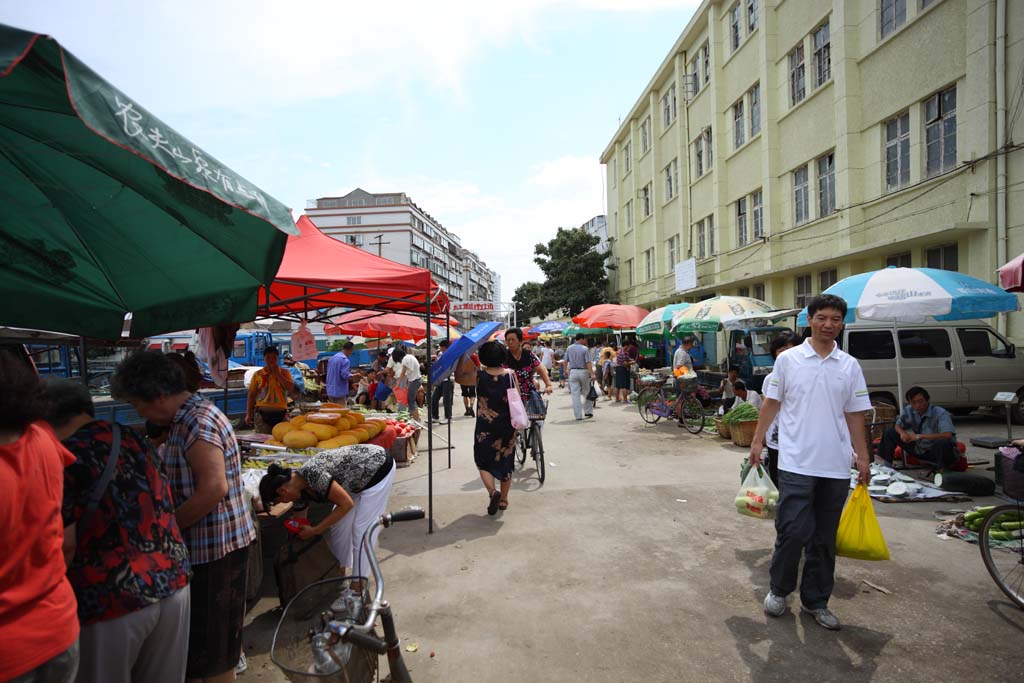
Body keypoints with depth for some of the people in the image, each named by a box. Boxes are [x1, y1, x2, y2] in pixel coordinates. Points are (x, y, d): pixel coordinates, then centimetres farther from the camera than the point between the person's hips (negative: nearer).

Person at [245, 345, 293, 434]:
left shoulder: (284, 372, 10)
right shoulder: (258, 374, 9)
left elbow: (290, 387, -7)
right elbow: (251, 395, 9)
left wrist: (277, 374, -6)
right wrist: (248, 414, 3)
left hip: (280, 413, 0)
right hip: (262, 412, 0)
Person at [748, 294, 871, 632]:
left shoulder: (850, 366, 8)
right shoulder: (788, 359, 0)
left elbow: (854, 415, 11)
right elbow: (772, 403, 4)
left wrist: (863, 457, 8)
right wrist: (758, 440, 0)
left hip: (836, 466, 3)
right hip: (796, 463, -3)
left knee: (824, 539, 12)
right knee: (793, 531, -4)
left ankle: (815, 601, 27)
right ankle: (779, 590, 19)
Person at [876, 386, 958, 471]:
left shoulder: (940, 413, -20)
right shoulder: (908, 410, -4)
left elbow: (948, 435, -35)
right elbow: (897, 426, 10)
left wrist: (919, 436, -31)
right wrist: (902, 433, -16)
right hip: (919, 450, 6)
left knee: (942, 442, -41)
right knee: (889, 432, -2)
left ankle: (941, 472, -21)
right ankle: (885, 463, -11)